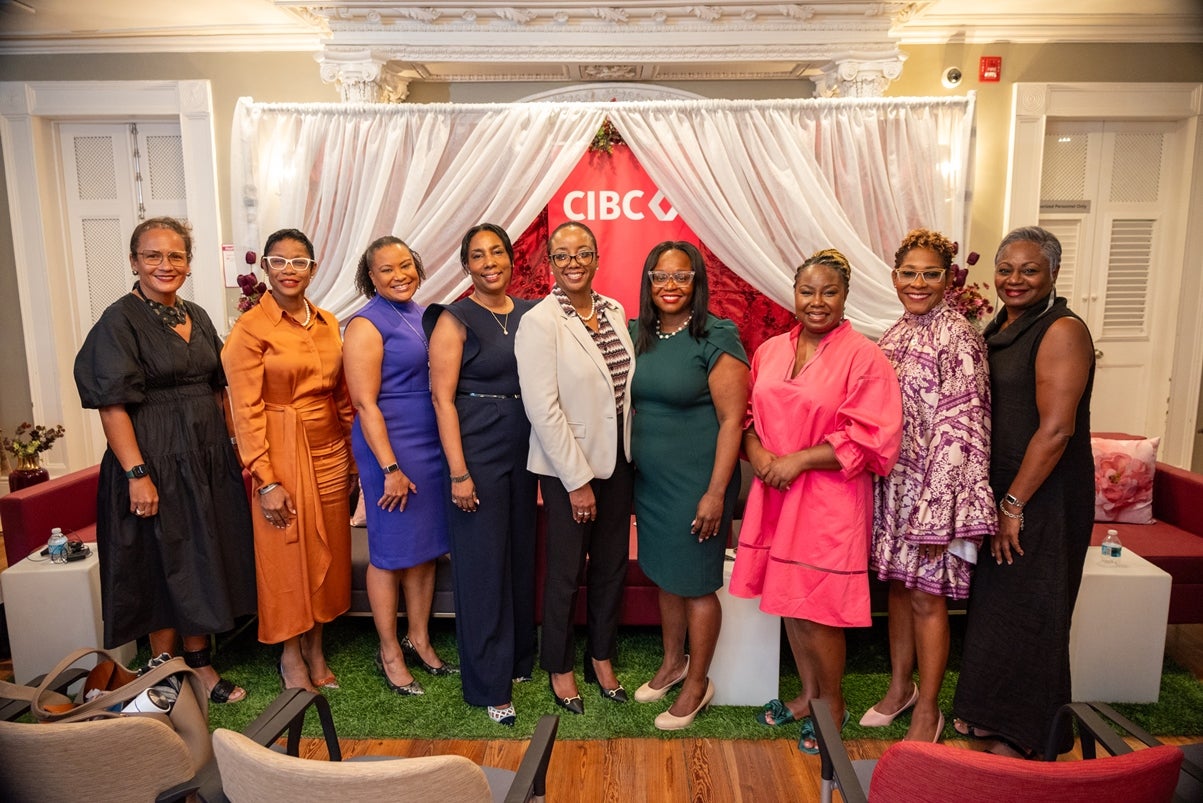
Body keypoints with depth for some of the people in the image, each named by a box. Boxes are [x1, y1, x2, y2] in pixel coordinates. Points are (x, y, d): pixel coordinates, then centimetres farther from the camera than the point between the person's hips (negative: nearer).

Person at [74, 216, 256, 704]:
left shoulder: (197, 317, 10)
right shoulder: (120, 320, -9)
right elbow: (112, 404, -15)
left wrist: (234, 448, 11)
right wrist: (137, 473, -21)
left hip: (208, 457, 6)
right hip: (156, 459, -6)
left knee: (203, 561, 13)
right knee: (164, 564, 4)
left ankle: (199, 662, 28)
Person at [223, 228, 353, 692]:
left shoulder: (327, 323, 8)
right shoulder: (250, 327, -9)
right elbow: (246, 410, -11)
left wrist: (353, 460, 10)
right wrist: (266, 480, -15)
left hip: (330, 452, 5)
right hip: (282, 454, -5)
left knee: (327, 553, 12)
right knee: (287, 555, 7)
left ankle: (315, 649, 30)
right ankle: (291, 656, 27)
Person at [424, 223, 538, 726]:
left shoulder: (527, 313, 8)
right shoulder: (455, 319, -7)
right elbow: (442, 397, -11)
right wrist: (459, 472, -16)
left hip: (522, 452, 6)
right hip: (477, 454, -5)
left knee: (521, 555, 15)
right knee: (482, 564, 3)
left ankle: (519, 658, 34)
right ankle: (489, 684, 18)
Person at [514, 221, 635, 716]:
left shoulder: (614, 311, 5)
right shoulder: (539, 322, -14)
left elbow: (627, 384, 11)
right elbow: (543, 410, -17)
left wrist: (632, 455, 5)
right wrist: (577, 481, -16)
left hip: (618, 459, 6)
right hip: (568, 466, -6)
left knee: (612, 566, 16)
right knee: (566, 572, 10)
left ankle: (602, 657, 37)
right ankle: (559, 667, 32)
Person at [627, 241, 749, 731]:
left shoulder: (717, 338, -14)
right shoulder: (638, 333, 5)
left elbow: (732, 421, -15)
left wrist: (716, 493, -17)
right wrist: (627, 470, 9)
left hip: (695, 482, -6)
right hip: (649, 479, 6)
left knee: (695, 584, 7)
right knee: (665, 576, 19)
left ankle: (697, 683, 27)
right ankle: (672, 662, 40)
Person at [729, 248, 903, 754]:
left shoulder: (864, 357, -10)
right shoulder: (770, 351, 7)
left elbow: (872, 441, -14)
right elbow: (749, 414, 13)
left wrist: (798, 460, -17)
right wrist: (756, 451, -8)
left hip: (829, 503, -5)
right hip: (775, 496, 6)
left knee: (816, 610, 2)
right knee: (788, 599, 15)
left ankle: (833, 702, 28)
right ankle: (808, 693, 37)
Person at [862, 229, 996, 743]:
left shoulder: (958, 337, -13)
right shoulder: (897, 335, 10)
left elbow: (959, 429, -17)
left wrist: (936, 510, -19)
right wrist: (872, 480, 11)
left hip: (934, 484, -7)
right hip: (893, 482, 7)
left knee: (926, 597, 4)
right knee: (899, 585, 17)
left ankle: (928, 710, 23)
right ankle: (900, 686, 36)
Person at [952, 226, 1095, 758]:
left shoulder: (1062, 331, -15)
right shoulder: (997, 329, 11)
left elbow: (1055, 429, -21)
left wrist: (1014, 504, -19)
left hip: (1044, 496, -8)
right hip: (1000, 492, 8)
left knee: (1025, 609, 4)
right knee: (992, 603, 16)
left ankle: (1019, 738, 21)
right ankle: (990, 713, 34)